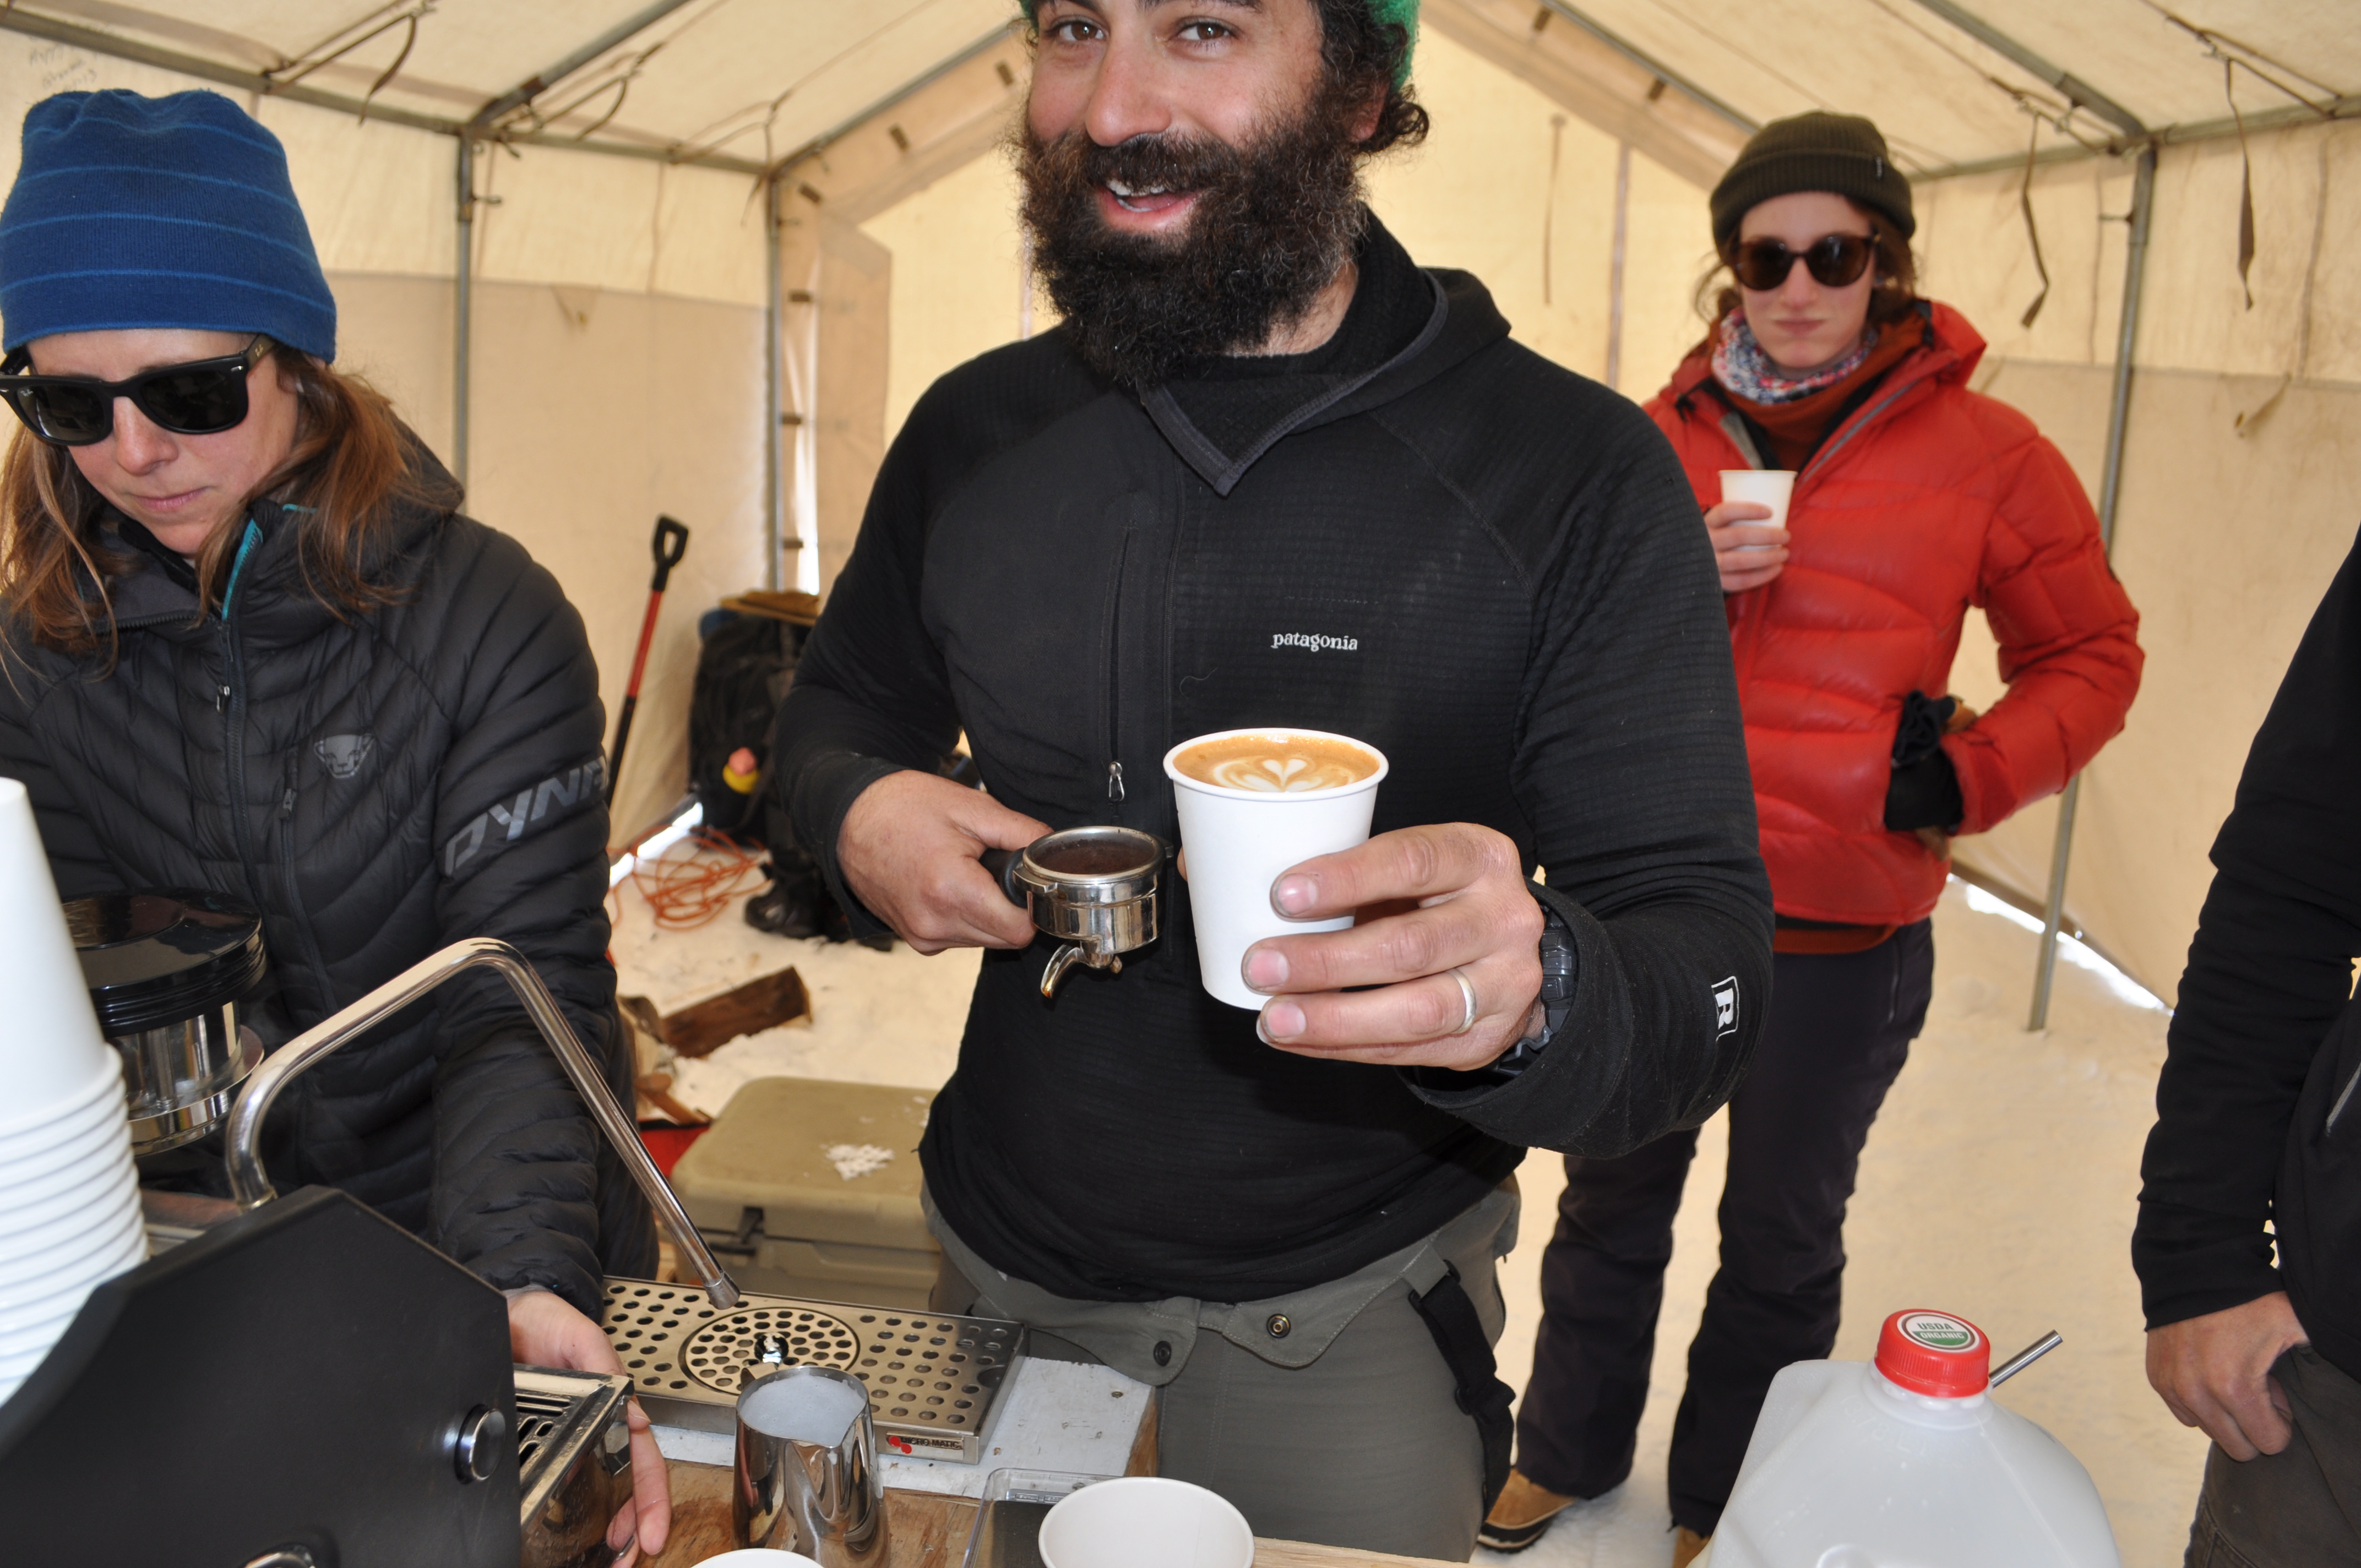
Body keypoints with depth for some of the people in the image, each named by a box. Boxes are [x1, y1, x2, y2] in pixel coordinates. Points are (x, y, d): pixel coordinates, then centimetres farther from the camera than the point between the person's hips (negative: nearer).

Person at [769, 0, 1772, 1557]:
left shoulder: (1578, 471, -16)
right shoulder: (973, 429, -4)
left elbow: (1711, 968, -18)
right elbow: (840, 703, 13)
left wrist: (1528, 991, -42)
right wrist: (856, 811, -12)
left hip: (1351, 1310, -3)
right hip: (1004, 1261, 4)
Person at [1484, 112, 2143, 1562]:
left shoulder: (1985, 453, -5)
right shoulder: (1664, 435, 1)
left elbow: (2092, 657, 3)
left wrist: (1973, 770, -15)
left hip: (1846, 937, -2)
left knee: (1781, 1240, 17)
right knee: (1615, 1199, 20)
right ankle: (1572, 1449, 44)